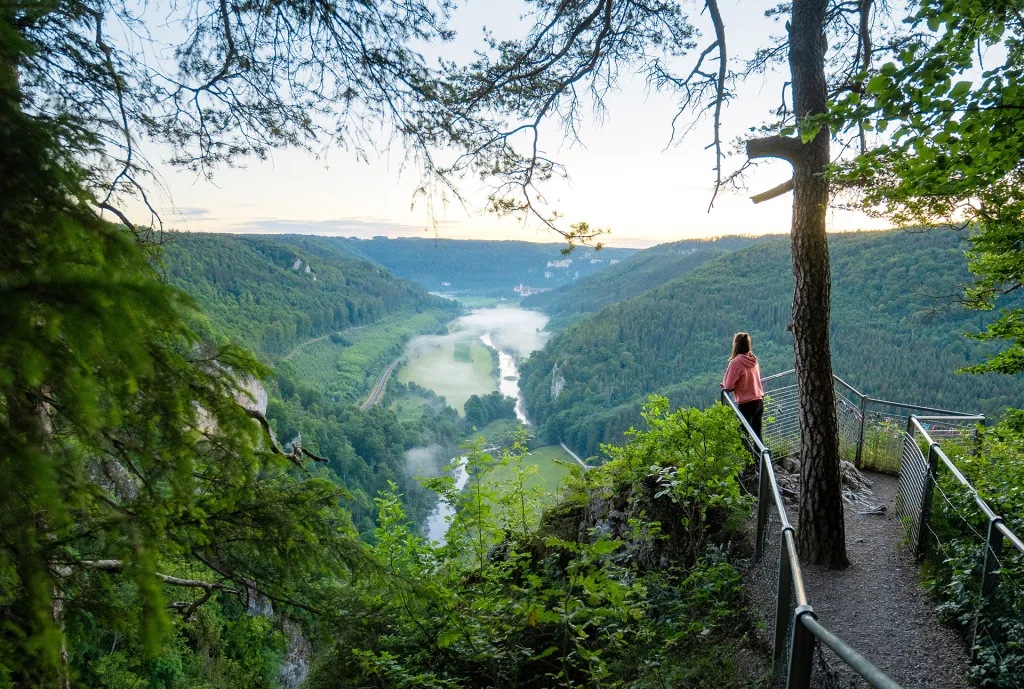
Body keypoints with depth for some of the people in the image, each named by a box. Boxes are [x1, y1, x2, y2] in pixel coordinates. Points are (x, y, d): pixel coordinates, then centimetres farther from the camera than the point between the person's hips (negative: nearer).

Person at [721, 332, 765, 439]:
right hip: (759, 401, 7)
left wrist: (723, 385, 8)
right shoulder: (753, 360, 6)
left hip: (746, 404, -7)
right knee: (757, 434, 13)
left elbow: (729, 386, -14)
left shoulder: (736, 362, -15)